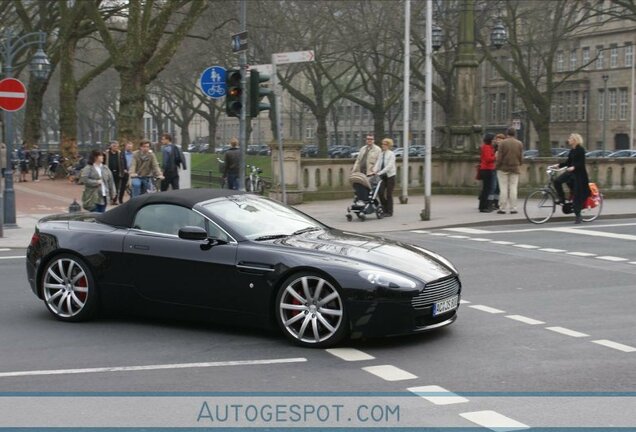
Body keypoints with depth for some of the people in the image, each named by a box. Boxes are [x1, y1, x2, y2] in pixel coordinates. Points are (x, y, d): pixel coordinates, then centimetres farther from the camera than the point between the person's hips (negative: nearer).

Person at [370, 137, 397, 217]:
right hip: (383, 176, 5)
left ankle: (389, 212, 7)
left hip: (390, 176, -5)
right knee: (380, 192, -2)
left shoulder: (391, 154, -8)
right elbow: (378, 164, 3)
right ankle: (384, 209, 12)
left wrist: (380, 172, -26)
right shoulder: (381, 154, 10)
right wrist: (374, 171, -16)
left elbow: (389, 166, -18)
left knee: (389, 194, -2)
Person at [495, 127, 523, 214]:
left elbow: (499, 157, -10)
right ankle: (513, 208, 4)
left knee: (503, 188, 0)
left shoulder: (502, 143, -8)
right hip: (515, 168, 3)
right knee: (513, 188, 5)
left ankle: (502, 208, 0)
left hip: (503, 168, -3)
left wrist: (497, 166, 2)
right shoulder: (519, 144, 3)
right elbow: (521, 158, 5)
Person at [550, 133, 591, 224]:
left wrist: (573, 167, -34)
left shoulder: (580, 150, -11)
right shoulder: (572, 150, 13)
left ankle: (578, 216, 1)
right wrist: (558, 165, 6)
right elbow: (568, 162, 17)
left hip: (579, 174, -8)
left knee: (577, 195, -5)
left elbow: (581, 163, -19)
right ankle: (562, 199, 0)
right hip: (571, 172, 8)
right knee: (557, 181, -14)